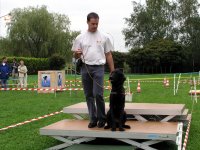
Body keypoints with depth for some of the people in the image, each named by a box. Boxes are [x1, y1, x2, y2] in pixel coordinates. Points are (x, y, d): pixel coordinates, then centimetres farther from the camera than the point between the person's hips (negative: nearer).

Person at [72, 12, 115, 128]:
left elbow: (108, 55, 6)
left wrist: (113, 71, 2)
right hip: (85, 68, 3)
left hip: (98, 68, -2)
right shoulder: (80, 37, 6)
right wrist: (77, 53, -16)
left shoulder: (104, 37, 3)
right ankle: (93, 119, 18)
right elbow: (75, 56, 9)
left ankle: (102, 118, 6)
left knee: (98, 94, -12)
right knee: (89, 95, 7)